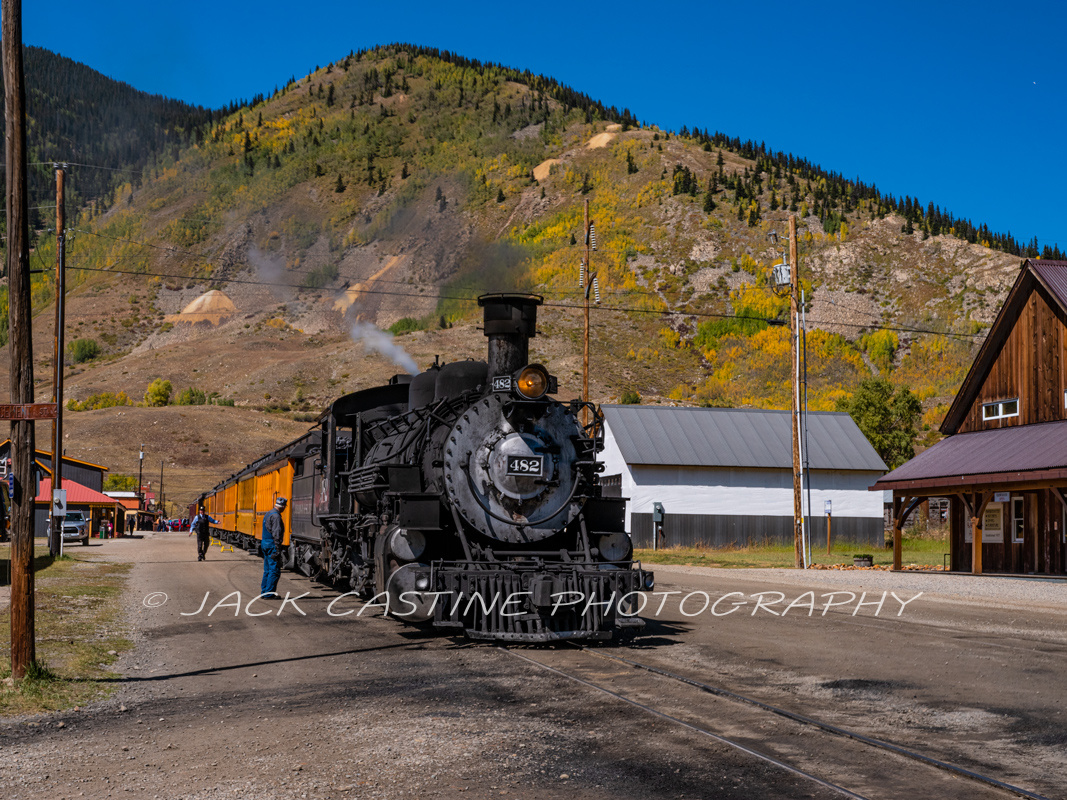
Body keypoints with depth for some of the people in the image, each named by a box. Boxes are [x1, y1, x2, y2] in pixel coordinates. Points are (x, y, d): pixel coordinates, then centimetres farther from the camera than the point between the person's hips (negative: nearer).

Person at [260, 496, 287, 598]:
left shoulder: (267, 514, 15)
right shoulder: (276, 516, -16)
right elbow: (276, 534, -20)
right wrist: (278, 550, -20)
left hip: (265, 544, 10)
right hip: (272, 545, -10)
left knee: (267, 570, 14)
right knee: (275, 570, -5)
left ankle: (264, 591, 16)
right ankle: (269, 593, -6)